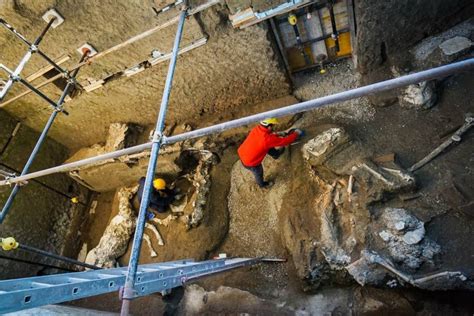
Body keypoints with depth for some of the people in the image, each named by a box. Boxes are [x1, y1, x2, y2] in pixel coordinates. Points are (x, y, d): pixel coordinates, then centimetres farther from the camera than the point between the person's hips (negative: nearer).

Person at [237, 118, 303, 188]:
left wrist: (278, 135, 13)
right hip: (250, 162, -6)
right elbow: (285, 141, -21)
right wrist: (296, 134, -6)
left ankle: (275, 154, 45)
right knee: (258, 172, 25)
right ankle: (262, 184, 55)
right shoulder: (268, 139, -33)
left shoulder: (257, 129, -13)